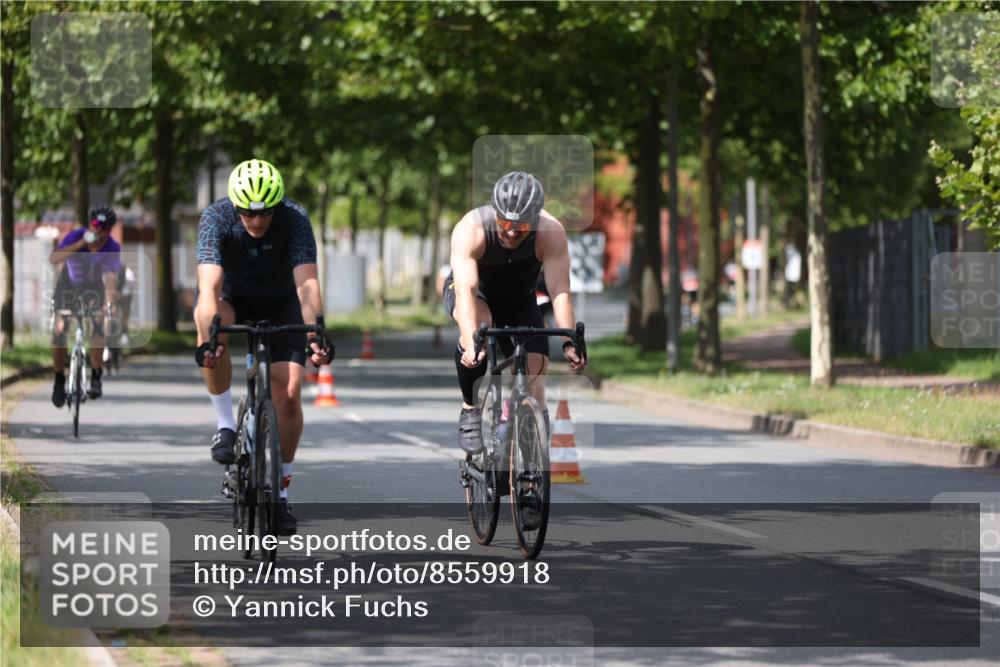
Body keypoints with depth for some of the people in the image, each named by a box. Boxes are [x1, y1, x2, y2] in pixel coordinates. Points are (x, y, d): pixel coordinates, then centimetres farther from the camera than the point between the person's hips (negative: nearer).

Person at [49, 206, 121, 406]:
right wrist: (81, 244, -52)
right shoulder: (76, 236, -27)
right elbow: (53, 259, -42)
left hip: (94, 287, 0)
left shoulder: (113, 248, -26)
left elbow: (111, 277, -39)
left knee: (98, 323, -24)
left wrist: (110, 301, -57)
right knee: (58, 331, -12)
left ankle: (96, 378, -17)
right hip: (68, 285, 0)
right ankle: (59, 380, 6)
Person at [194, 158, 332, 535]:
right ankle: (225, 425, -20)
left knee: (289, 392, -15)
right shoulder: (216, 218, -30)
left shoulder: (294, 219, -28)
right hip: (233, 299, 0)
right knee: (212, 323, -36)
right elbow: (210, 284, -41)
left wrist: (316, 332, -54)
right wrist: (209, 337, -57)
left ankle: (281, 489, 0)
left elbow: (307, 282, -38)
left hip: (280, 304, 0)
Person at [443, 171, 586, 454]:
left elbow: (560, 292, -33)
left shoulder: (551, 233, -30)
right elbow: (466, 292, -44)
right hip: (477, 295, -2)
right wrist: (472, 343, -58)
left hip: (520, 301, 2)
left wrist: (569, 343, -46)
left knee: (535, 369, -14)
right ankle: (471, 409, -19)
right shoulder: (470, 230, -35)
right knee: (479, 322, -35)